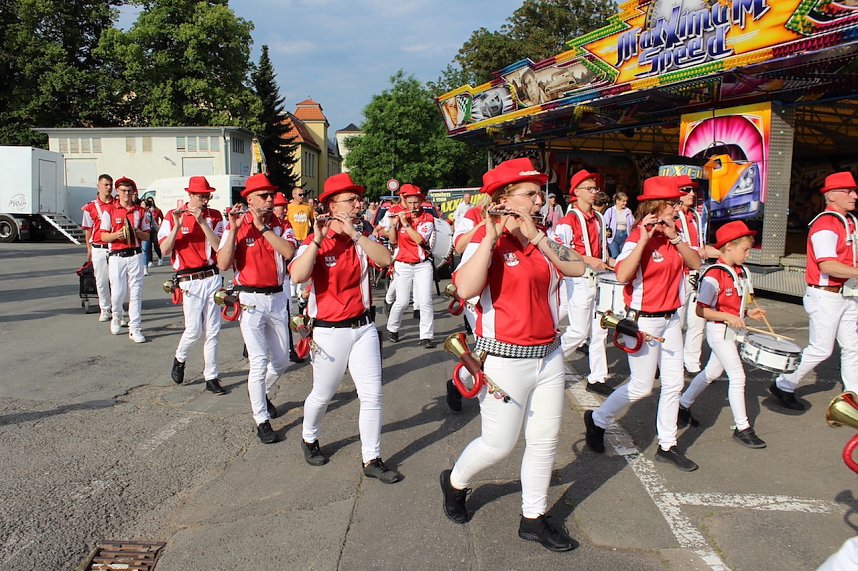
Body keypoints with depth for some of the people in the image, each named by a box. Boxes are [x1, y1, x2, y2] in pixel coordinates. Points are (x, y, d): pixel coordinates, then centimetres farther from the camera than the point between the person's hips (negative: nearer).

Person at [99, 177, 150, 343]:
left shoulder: (140, 211, 10)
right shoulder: (109, 211, 4)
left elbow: (147, 235, 11)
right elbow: (103, 236, 2)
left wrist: (136, 232, -9)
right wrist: (117, 234, -16)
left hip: (135, 255, 2)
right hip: (116, 256, -1)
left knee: (135, 292, 0)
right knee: (118, 291, -2)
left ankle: (134, 328, 5)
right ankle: (116, 317, 29)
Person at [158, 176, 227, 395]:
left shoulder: (215, 216, 5)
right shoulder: (173, 217, 1)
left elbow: (218, 246, -8)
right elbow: (164, 250, -7)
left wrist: (202, 221, -15)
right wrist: (177, 226, -17)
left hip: (212, 277, 2)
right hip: (189, 281, -2)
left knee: (213, 331, 4)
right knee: (194, 330, -7)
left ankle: (211, 377, 14)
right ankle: (179, 358, 25)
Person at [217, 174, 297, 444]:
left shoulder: (282, 225, 3)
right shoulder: (236, 225, -4)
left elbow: (289, 252, -18)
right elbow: (223, 264, -15)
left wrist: (263, 227, -19)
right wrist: (234, 229, -20)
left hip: (277, 298, 4)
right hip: (250, 299, -4)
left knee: (281, 360, 15)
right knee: (259, 361, -10)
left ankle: (260, 391, 44)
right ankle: (262, 420, 4)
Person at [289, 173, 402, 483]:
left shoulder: (362, 239, 3)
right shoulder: (315, 242, -9)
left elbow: (386, 259, -18)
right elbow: (298, 276, -28)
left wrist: (354, 233, -23)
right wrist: (318, 239, -27)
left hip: (364, 327, 4)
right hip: (330, 331, -3)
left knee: (372, 395, 1)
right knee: (323, 394, 13)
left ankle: (371, 460, 14)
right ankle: (309, 439, 42)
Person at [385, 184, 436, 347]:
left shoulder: (427, 218, -2)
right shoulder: (400, 215, 5)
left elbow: (419, 239, -18)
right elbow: (393, 240, 3)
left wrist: (405, 223, -17)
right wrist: (393, 225, -12)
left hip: (423, 265, -1)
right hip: (403, 265, 1)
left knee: (425, 301, -8)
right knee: (402, 301, 0)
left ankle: (426, 336, -2)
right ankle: (392, 329, 24)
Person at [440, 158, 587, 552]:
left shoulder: (543, 238, 9)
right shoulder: (486, 239, -12)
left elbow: (578, 268, -6)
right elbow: (466, 289, -28)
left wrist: (537, 237, -15)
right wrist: (491, 236, -27)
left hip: (548, 356, 7)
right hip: (504, 359, -6)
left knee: (545, 440, 12)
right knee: (499, 444, 4)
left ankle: (533, 518, 29)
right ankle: (455, 482, 34)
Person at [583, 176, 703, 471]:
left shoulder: (673, 235, 8)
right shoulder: (638, 237, -17)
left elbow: (695, 263, 0)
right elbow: (622, 275, -31)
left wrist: (675, 238, -13)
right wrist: (644, 238, -33)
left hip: (670, 319, 8)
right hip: (643, 321, -8)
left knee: (674, 383, 9)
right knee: (641, 386, 0)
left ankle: (667, 446, 21)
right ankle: (597, 419, 22)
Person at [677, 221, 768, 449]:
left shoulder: (742, 272, 7)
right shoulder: (714, 275, -20)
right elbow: (701, 310, -21)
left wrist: (748, 312, 3)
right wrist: (727, 317, -27)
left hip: (733, 330, 9)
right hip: (719, 331, -9)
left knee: (712, 372, 19)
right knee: (738, 376, -6)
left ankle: (683, 404, 36)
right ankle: (742, 428, 4)